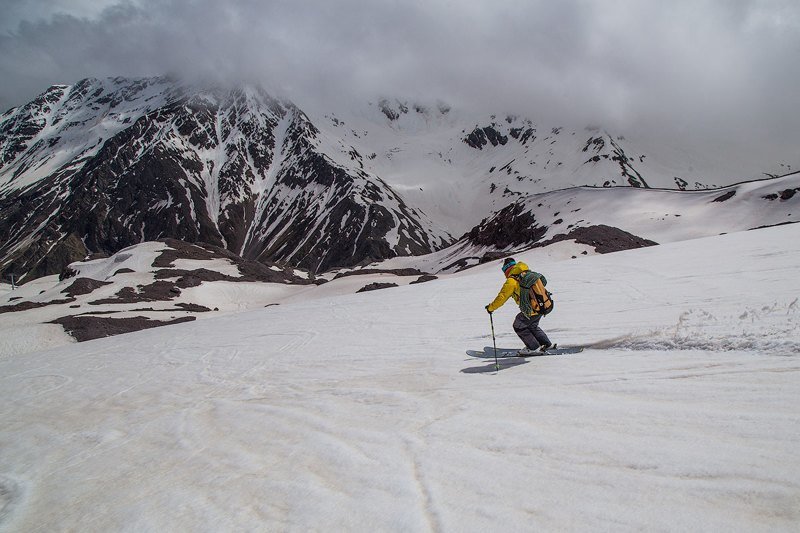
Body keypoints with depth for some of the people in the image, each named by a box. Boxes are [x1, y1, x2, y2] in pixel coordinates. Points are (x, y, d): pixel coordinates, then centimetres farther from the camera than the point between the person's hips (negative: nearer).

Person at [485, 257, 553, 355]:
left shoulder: (511, 281, -12)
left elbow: (502, 297, -10)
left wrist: (491, 307, 3)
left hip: (531, 310, -8)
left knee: (519, 327, 14)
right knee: (532, 326, 29)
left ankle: (534, 348, 18)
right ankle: (546, 344, 33)